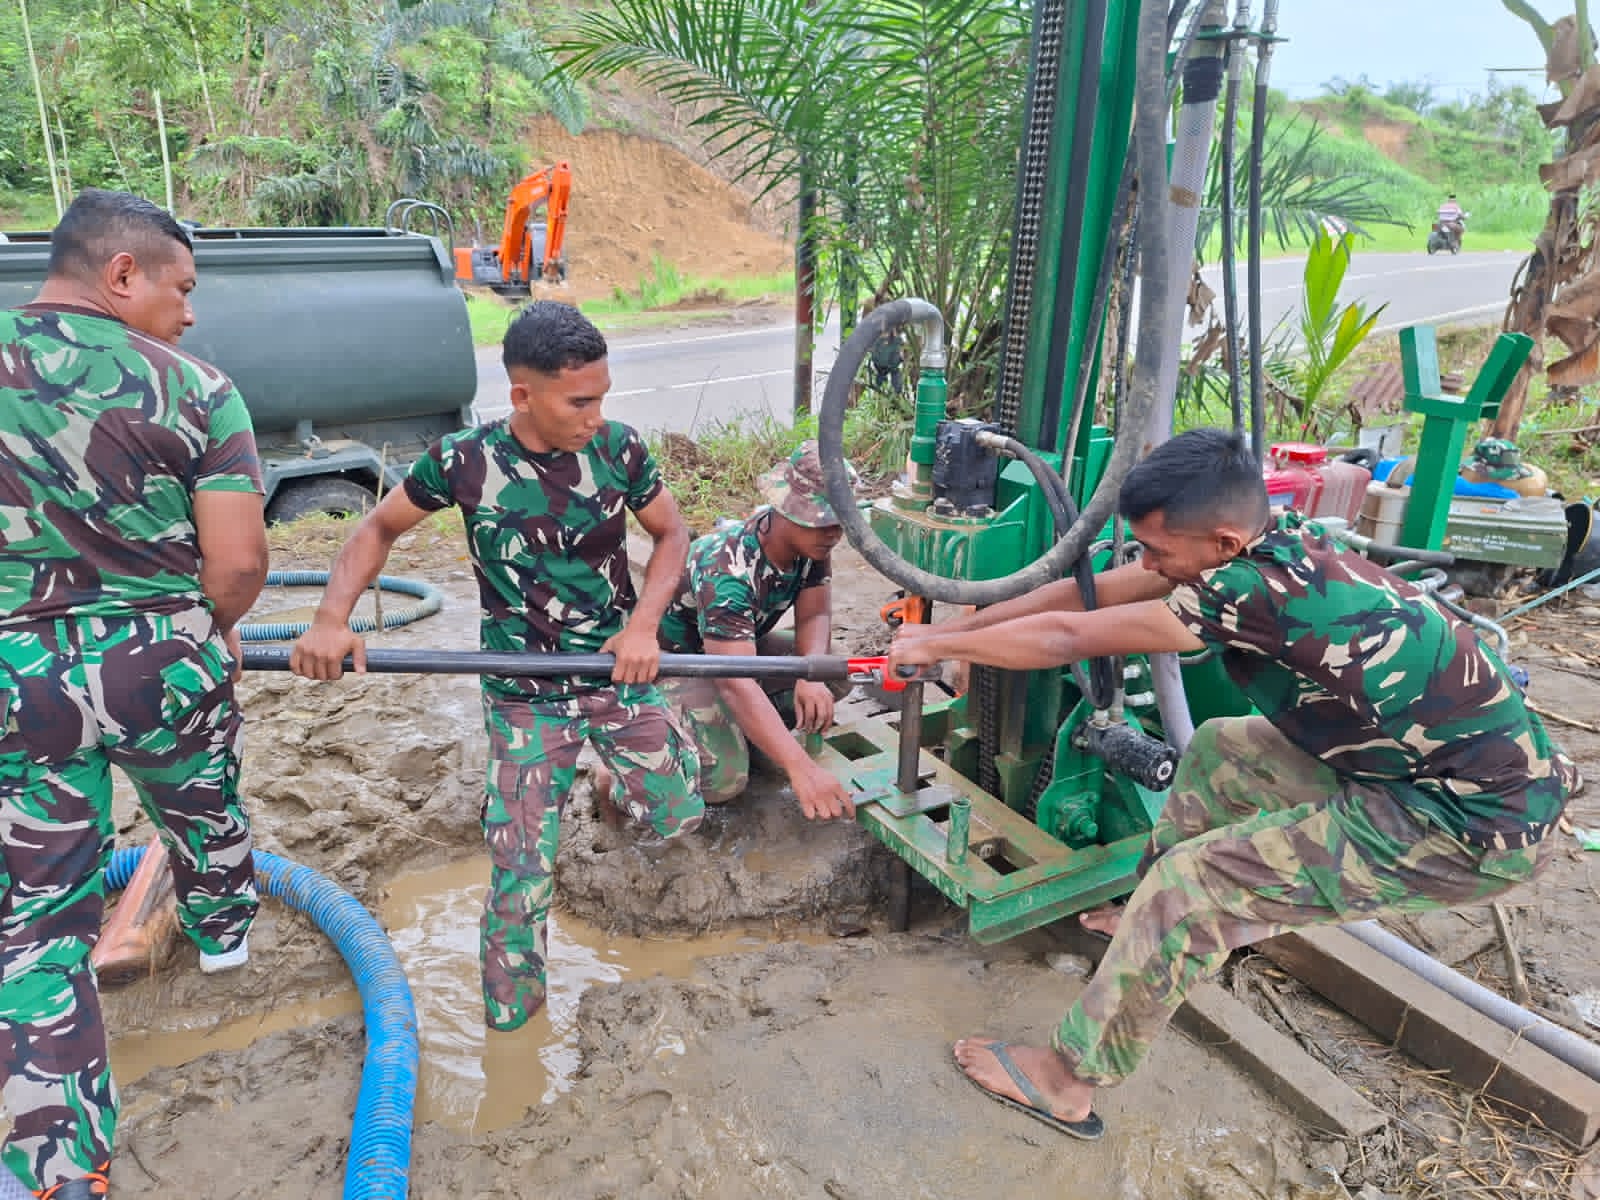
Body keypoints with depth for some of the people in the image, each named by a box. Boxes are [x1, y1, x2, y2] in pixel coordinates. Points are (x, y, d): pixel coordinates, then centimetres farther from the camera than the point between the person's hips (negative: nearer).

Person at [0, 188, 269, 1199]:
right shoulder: (194, 388, -11)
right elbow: (238, 563, -16)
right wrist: (213, 627, 5)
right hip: (162, 663, -1)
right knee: (204, 810, 29)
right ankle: (224, 929, 59)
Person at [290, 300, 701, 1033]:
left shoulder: (618, 448, -9)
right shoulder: (465, 459, -12)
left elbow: (671, 534, 2)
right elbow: (379, 529, 2)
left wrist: (643, 625, -13)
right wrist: (331, 620, -11)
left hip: (620, 670, 2)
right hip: (524, 695, -2)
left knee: (678, 820, 4)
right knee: (521, 862, 0)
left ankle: (608, 762, 35)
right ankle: (510, 1002, 25)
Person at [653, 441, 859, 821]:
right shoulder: (727, 570, -38)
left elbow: (814, 615, -12)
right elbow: (736, 684, -45)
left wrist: (812, 675, -36)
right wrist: (801, 769, -54)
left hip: (739, 645, 8)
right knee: (723, 778, -26)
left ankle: (738, 728, 4)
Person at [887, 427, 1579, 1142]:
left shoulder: (1260, 590, -28)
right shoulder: (1268, 543, -3)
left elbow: (1065, 638, -22)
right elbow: (1089, 591, 1)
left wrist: (934, 646, -8)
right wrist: (954, 631, 4)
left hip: (1474, 825, -9)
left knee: (1193, 878, -11)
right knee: (1220, 748, 17)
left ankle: (1069, 1080, 4)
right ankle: (1160, 925, 29)